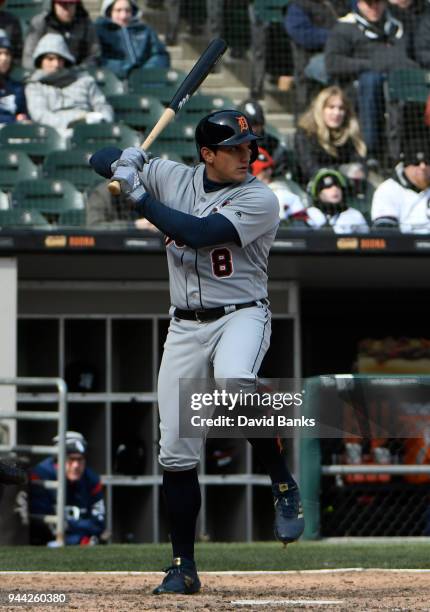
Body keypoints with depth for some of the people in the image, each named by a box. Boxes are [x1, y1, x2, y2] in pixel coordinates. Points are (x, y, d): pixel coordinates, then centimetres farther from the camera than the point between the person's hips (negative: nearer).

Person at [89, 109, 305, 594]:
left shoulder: (259, 199, -11)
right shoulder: (173, 179, 4)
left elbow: (200, 233, -24)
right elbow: (100, 159, 8)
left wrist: (138, 194, -18)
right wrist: (125, 163, -16)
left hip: (240, 314, -5)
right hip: (185, 325, 5)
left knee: (235, 381, -39)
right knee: (176, 451, 1)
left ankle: (283, 486, -21)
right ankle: (183, 568, 11)